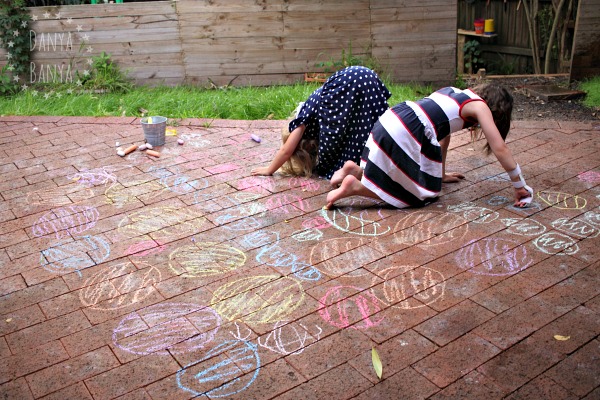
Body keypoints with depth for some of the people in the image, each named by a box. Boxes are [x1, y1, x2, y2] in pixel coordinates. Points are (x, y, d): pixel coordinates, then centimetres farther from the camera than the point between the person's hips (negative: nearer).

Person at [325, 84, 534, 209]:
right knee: (423, 194, 5)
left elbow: (442, 133, 33)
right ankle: (356, 186, -8)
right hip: (405, 134, -9)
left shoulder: (456, 93, 27)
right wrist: (520, 186, 10)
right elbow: (500, 149, 1)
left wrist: (441, 173, 40)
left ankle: (355, 170, 10)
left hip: (389, 119, 9)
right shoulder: (480, 106, 5)